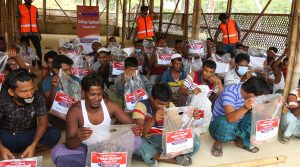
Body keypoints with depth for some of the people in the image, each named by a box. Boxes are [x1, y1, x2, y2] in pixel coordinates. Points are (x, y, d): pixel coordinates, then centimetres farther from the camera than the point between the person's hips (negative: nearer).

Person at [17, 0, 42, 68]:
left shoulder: (35, 8, 10)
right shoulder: (20, 8, -1)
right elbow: (18, 21, -2)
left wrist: (39, 33, 11)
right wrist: (19, 33, -10)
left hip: (34, 32, 3)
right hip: (24, 33, -3)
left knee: (38, 48, 0)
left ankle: (40, 65, 9)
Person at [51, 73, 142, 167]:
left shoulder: (110, 105, -12)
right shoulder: (75, 111, -19)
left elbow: (131, 123, -9)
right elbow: (69, 144, -24)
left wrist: (136, 129, -34)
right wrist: (78, 138, -48)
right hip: (85, 150, -1)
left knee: (136, 140, -20)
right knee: (57, 152, -29)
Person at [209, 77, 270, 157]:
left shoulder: (250, 93, -9)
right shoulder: (230, 92, -29)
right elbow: (230, 118, -40)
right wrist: (245, 108, -56)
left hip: (237, 126, 6)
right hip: (221, 126, -6)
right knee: (226, 124, -39)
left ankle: (241, 141, 5)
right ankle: (218, 142, -6)